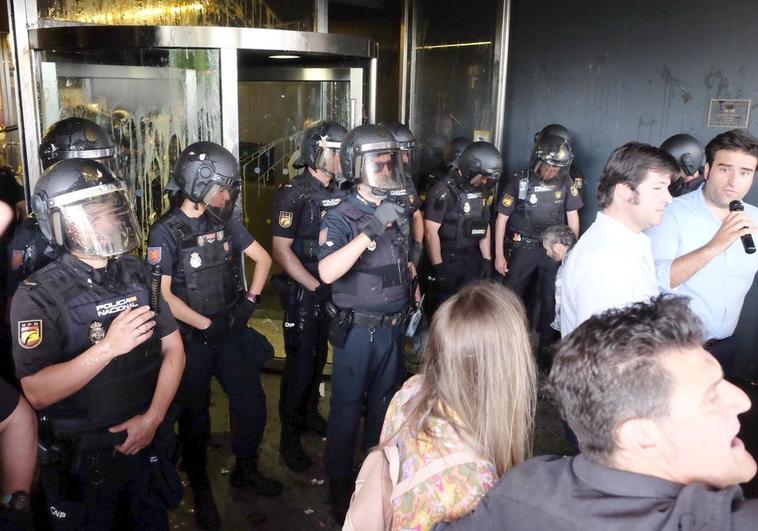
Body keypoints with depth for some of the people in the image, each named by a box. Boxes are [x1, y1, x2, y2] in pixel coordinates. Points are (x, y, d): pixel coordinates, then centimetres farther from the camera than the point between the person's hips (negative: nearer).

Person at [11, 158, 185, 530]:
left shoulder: (140, 274, -2)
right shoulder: (38, 296, -15)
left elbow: (173, 349, 0)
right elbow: (37, 393, -22)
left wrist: (152, 418, -10)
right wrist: (108, 347, -31)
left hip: (146, 442, 4)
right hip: (81, 458, -4)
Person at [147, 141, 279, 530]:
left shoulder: (225, 222, 1)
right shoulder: (167, 232, -15)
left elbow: (262, 259, 9)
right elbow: (162, 295, -17)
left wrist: (250, 301, -1)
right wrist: (207, 325, -15)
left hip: (231, 331, 5)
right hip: (192, 339, -5)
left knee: (251, 402, 10)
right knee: (195, 415, 11)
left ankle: (245, 470, 35)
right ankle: (201, 491, 31)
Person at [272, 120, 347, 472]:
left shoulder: (339, 191, 6)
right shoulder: (294, 195, -14)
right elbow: (281, 250, -15)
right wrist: (316, 287, -17)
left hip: (332, 290, 6)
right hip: (303, 293, -6)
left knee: (319, 357, 18)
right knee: (299, 363, 2)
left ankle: (310, 413, 38)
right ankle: (289, 435, 16)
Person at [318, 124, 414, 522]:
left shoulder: (398, 210, 5)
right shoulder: (341, 218, -16)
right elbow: (327, 273, -32)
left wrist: (413, 301, 17)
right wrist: (370, 232, -37)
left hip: (393, 326, 6)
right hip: (359, 329, -6)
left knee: (385, 401, 20)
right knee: (348, 406, 7)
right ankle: (339, 485, 25)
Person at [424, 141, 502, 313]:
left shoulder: (481, 190, 5)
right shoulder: (443, 191, -18)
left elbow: (484, 225, 13)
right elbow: (431, 232, -18)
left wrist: (487, 259, 9)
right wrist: (438, 268, -18)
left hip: (472, 257, 7)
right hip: (447, 259, -6)